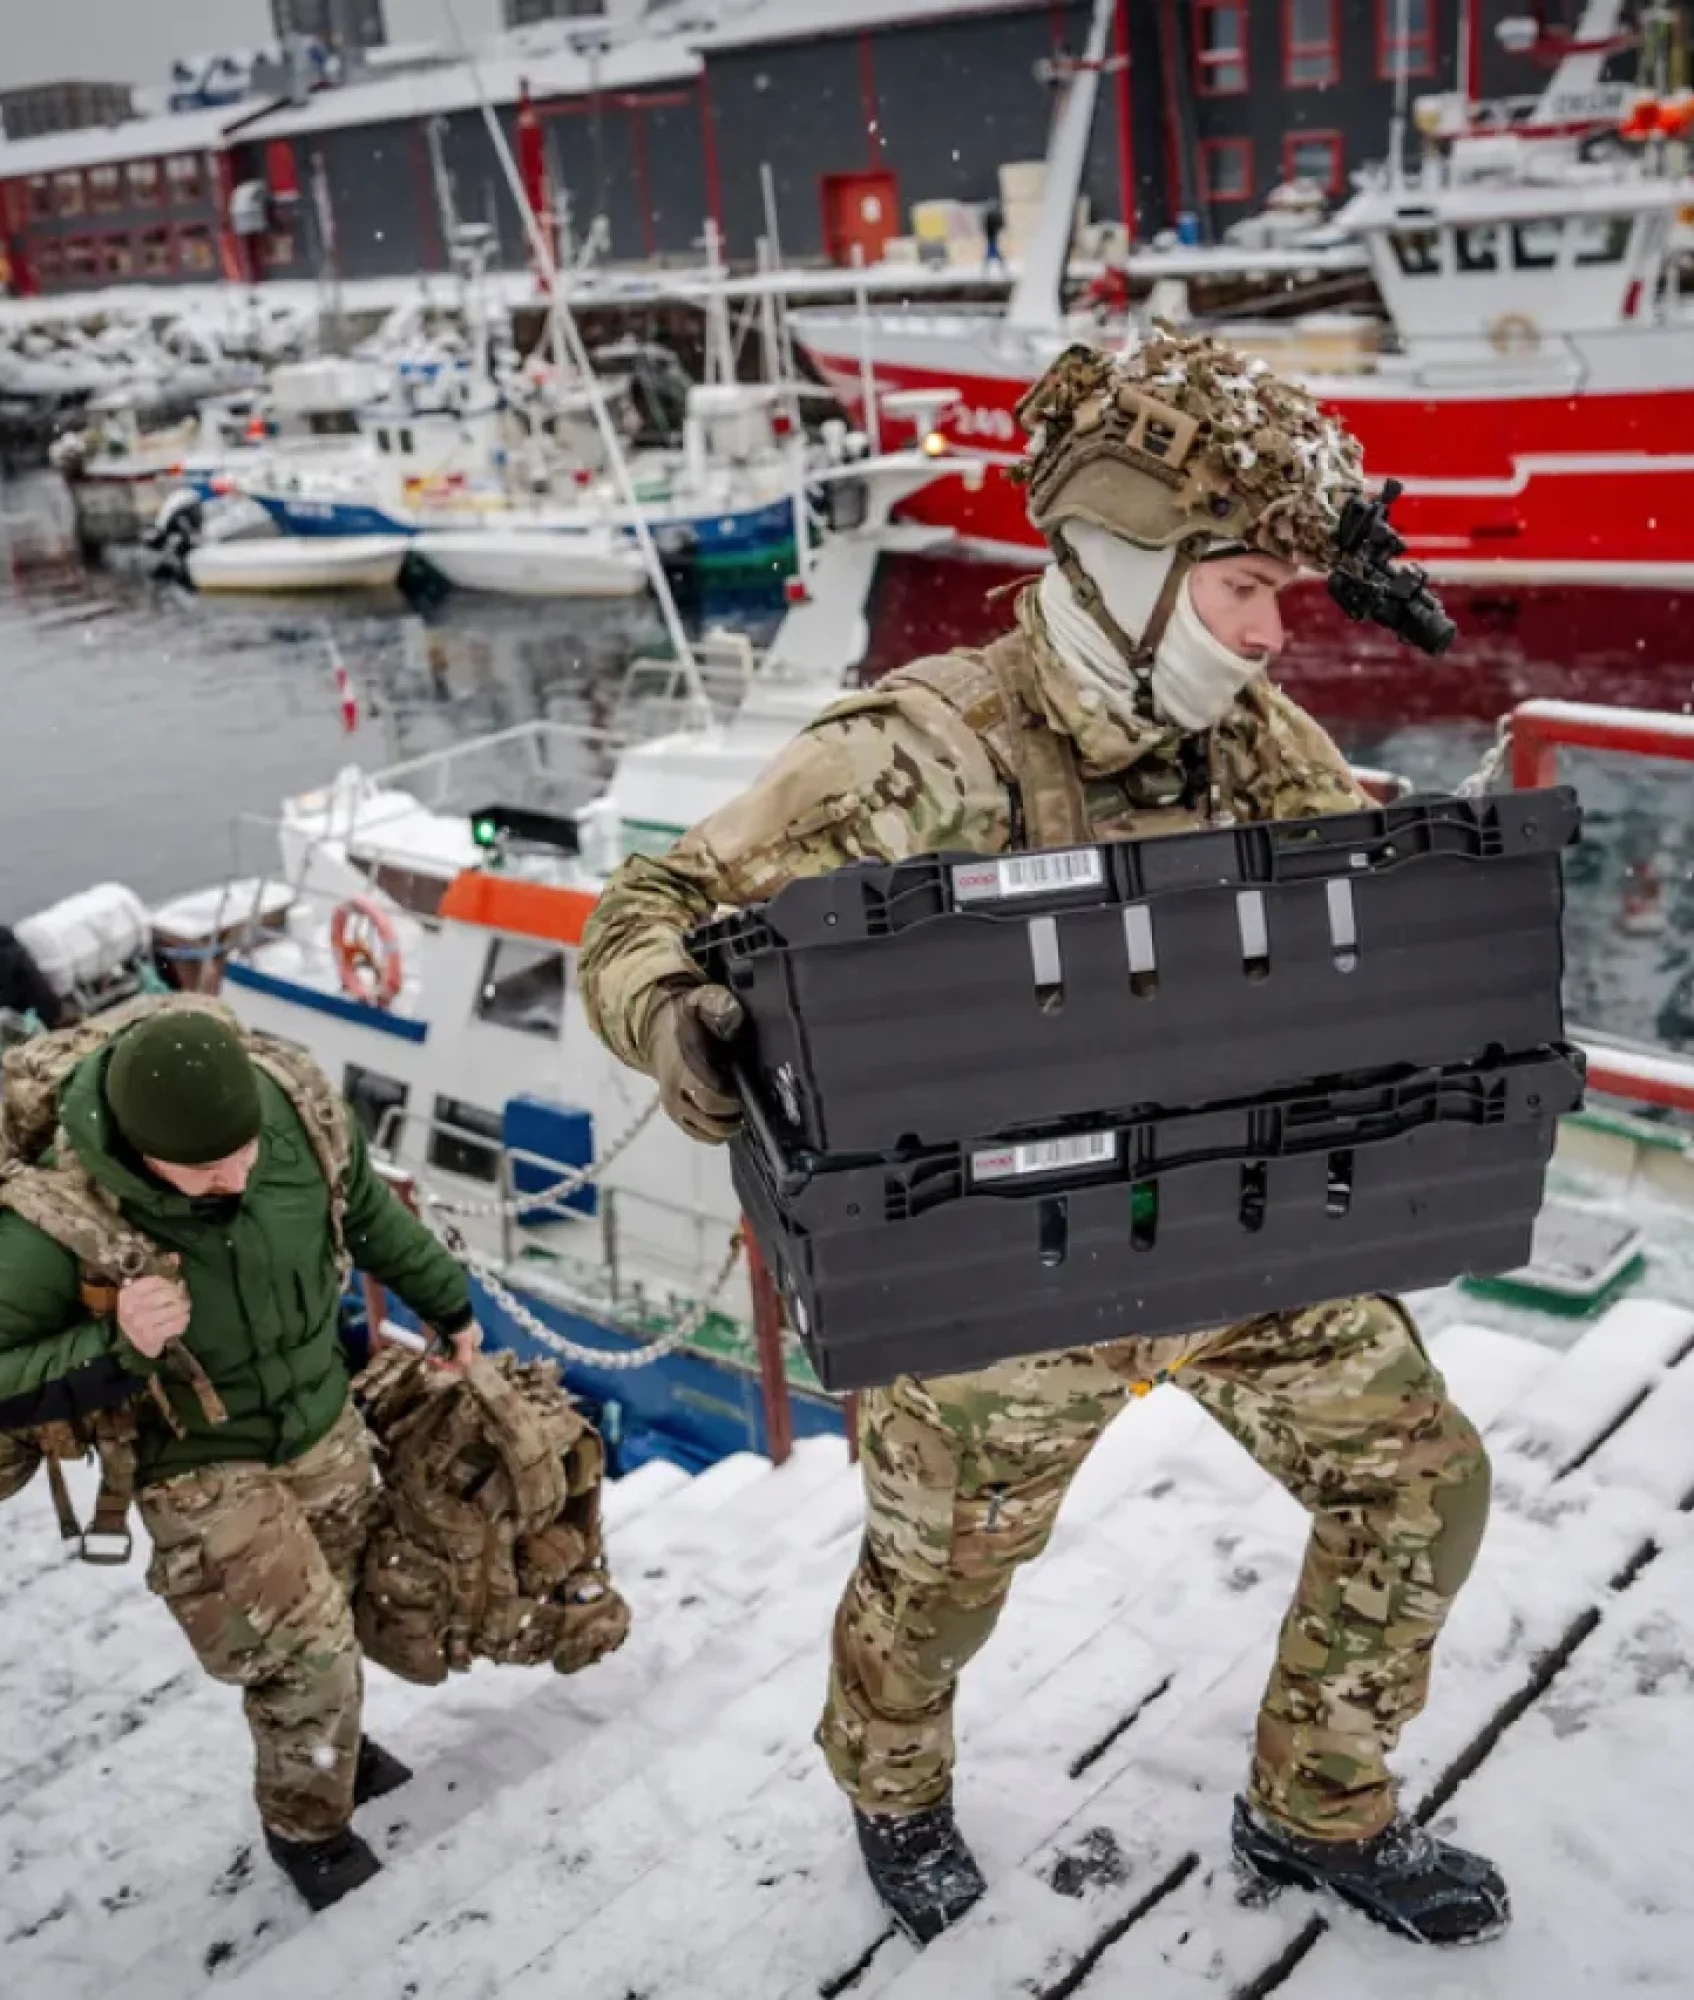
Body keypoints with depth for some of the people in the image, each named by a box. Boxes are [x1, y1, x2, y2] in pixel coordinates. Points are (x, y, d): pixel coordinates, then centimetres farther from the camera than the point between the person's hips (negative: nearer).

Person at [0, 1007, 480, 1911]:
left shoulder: (301, 1108, -23)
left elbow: (370, 1214, -1)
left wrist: (448, 1305, 14)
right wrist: (113, 1350, -40)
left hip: (327, 1428, 4)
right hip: (201, 1466, -4)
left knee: (328, 1620, 23)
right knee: (306, 1645, 1)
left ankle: (330, 1746, 54)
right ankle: (307, 1825, 31)